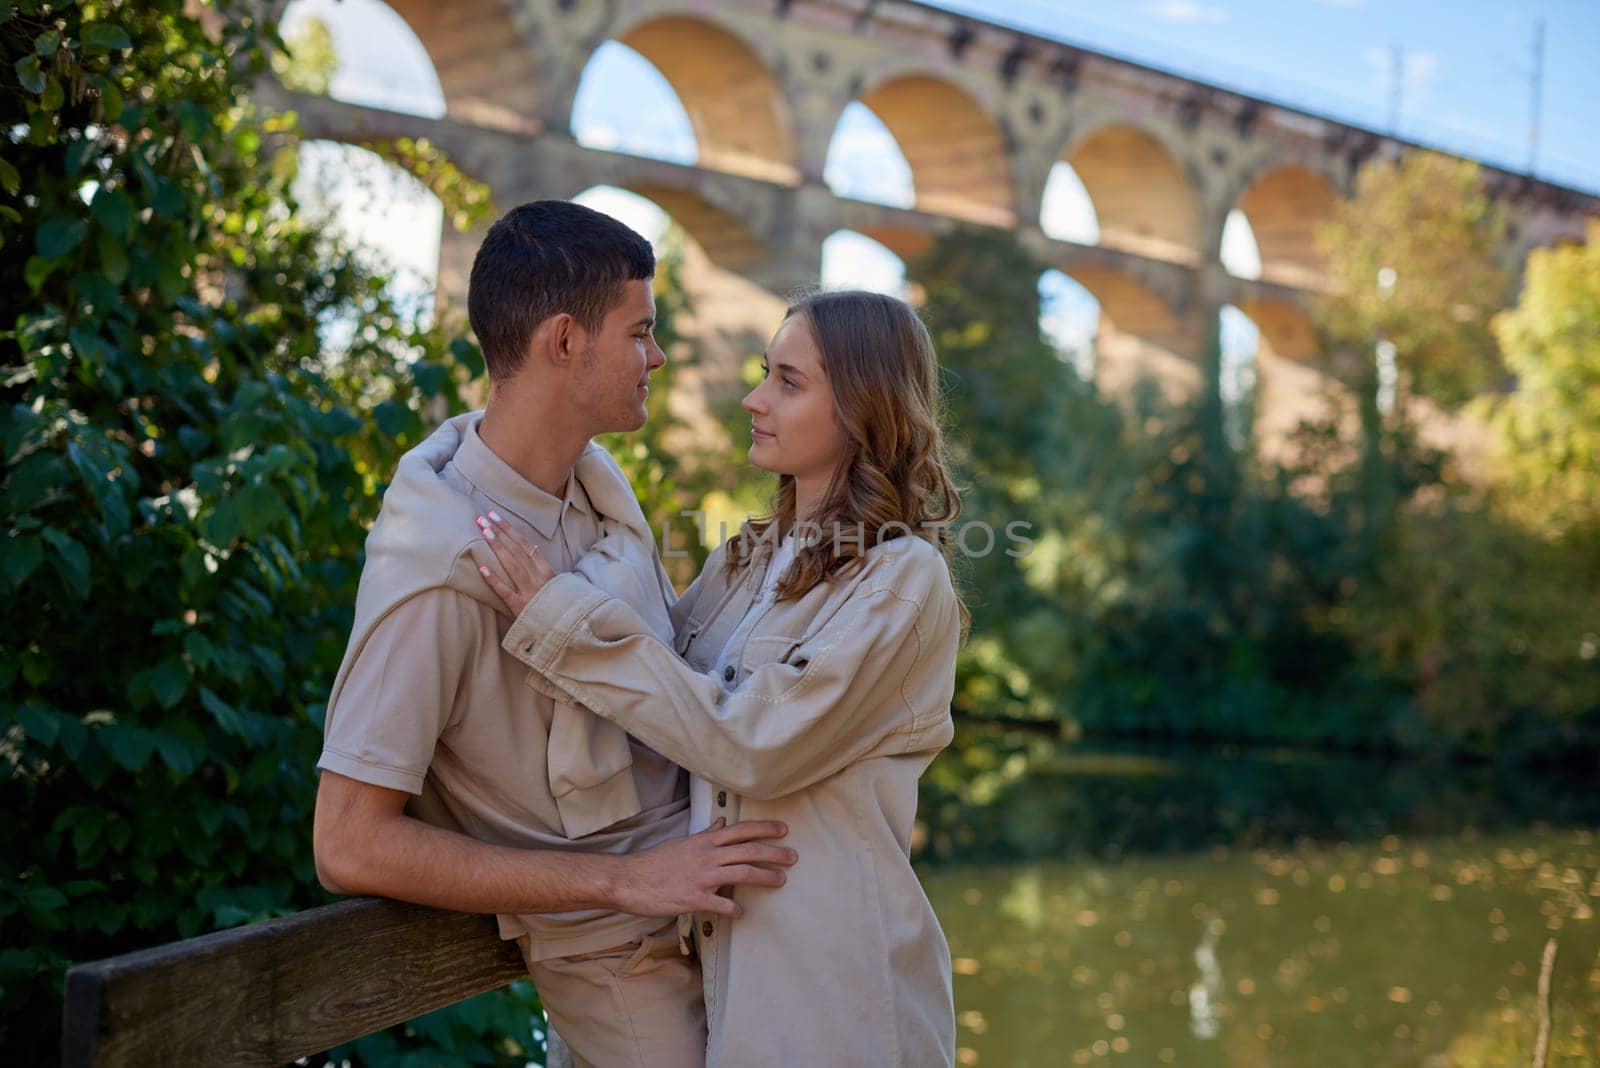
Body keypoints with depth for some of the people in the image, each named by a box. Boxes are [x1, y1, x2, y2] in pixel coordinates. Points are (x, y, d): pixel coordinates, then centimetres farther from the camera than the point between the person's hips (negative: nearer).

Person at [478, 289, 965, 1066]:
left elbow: (751, 748, -21)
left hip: (830, 975, -7)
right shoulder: (749, 558, 10)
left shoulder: (902, 579, -13)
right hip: (720, 952, 7)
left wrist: (566, 620, -19)